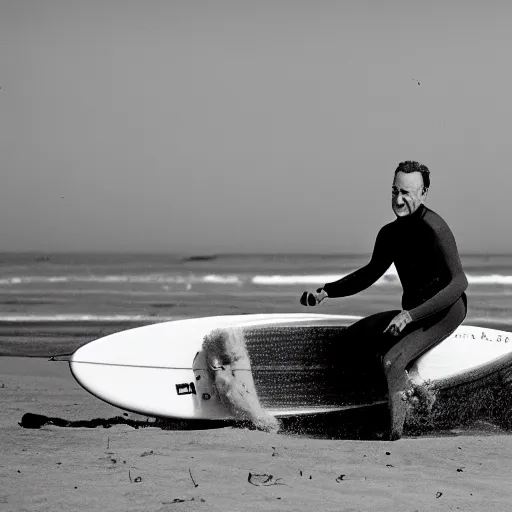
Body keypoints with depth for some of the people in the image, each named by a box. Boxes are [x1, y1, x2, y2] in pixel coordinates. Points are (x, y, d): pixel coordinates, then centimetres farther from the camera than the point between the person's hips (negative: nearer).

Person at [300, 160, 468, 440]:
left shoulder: (433, 229, -20)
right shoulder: (391, 234, 7)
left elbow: (459, 283, -26)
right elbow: (371, 272, 24)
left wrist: (410, 315, -31)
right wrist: (326, 292, 12)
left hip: (446, 311, -9)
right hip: (415, 313, 9)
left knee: (392, 362, -27)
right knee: (353, 335, 1)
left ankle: (395, 436, -25)